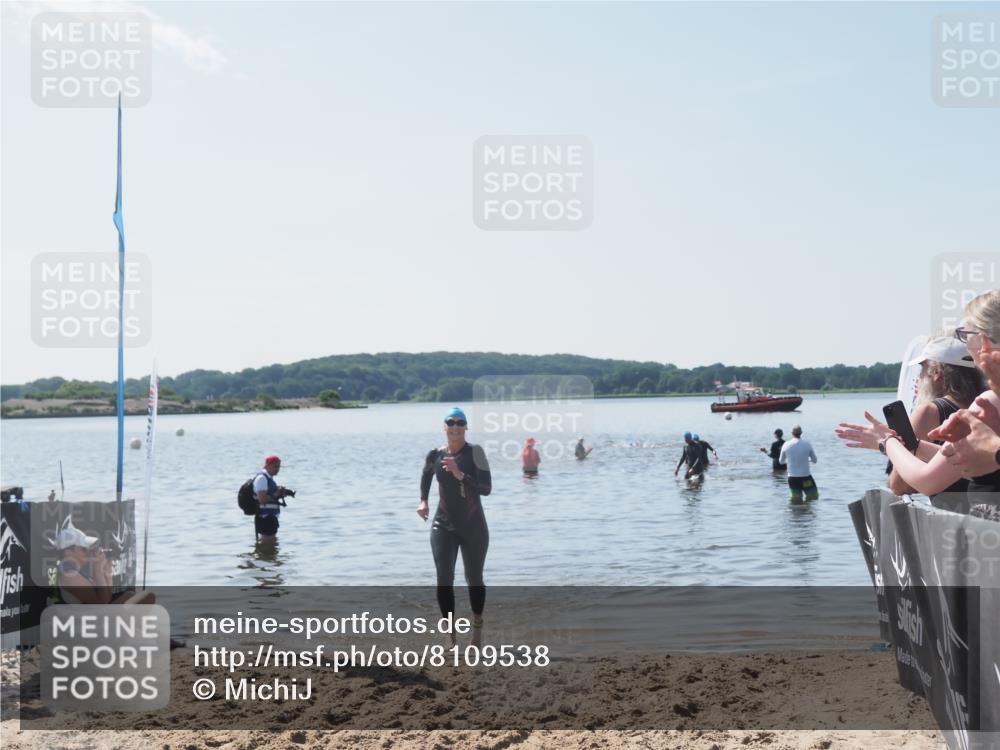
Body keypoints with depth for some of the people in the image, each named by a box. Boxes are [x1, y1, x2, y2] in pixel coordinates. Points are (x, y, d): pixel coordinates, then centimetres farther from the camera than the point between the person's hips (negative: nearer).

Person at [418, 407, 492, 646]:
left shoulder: (475, 452, -12)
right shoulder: (435, 455, -1)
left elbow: (486, 488, -21)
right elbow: (426, 477, 22)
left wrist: (460, 475, -31)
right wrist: (423, 501, 9)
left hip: (473, 527, -2)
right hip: (443, 526, 2)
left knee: (474, 580, 13)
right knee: (444, 579, -12)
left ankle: (477, 627, 37)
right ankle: (451, 636, -5)